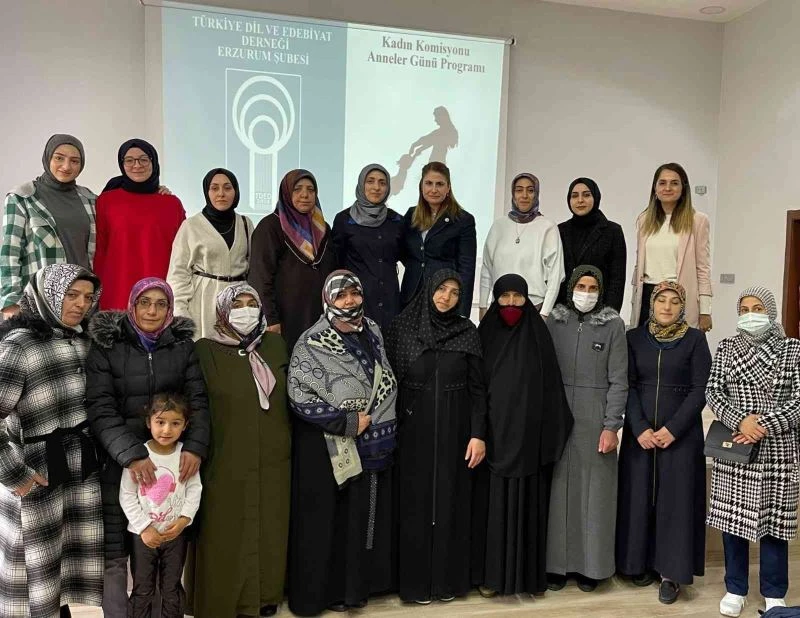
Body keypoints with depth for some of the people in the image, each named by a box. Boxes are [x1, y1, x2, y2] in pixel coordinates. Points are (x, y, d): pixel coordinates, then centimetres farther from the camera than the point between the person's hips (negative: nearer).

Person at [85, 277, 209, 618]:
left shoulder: (183, 345, 6)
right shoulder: (106, 345, -1)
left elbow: (198, 400, 2)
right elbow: (100, 409, -9)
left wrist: (195, 447, -14)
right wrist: (131, 454, -21)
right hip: (120, 462, -1)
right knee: (115, 551, 2)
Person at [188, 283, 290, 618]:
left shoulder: (276, 344, 7)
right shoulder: (206, 350, -6)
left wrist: (286, 442, 13)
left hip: (273, 461, 4)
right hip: (227, 463, -4)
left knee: (269, 530, 12)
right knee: (227, 536, 5)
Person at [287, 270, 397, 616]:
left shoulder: (372, 333, 6)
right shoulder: (312, 345, -12)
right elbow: (299, 399, -20)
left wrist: (377, 422, 8)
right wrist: (348, 422, -18)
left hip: (372, 445, 6)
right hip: (329, 449, -5)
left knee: (366, 514, 12)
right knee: (330, 518, 4)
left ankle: (358, 583, 29)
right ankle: (326, 589, 20)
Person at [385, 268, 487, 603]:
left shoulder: (467, 331, 1)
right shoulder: (401, 328, -3)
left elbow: (477, 386, 0)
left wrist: (478, 434, -6)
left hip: (454, 430, 1)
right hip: (415, 430, -1)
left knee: (451, 501, 8)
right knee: (416, 503, 6)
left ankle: (450, 577, 23)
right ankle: (416, 579, 20)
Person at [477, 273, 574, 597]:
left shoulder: (538, 336, 0)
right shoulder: (484, 335, 2)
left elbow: (551, 388, 0)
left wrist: (552, 434, -5)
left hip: (529, 435, 0)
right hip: (494, 434, 0)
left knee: (528, 503, 7)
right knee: (495, 504, 5)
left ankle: (528, 572, 20)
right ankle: (492, 572, 17)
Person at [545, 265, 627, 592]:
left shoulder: (613, 325, -1)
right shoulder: (554, 321, 5)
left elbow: (618, 379, -3)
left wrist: (611, 425, -9)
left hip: (596, 420, -1)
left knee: (594, 489, 5)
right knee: (559, 489, 6)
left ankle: (590, 565, 18)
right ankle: (557, 563, 16)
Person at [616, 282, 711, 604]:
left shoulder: (695, 339, -1)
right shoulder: (634, 338, 4)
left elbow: (699, 390, -5)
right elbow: (628, 386, 0)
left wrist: (673, 429, -13)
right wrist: (639, 428, -12)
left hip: (681, 433, -2)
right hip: (639, 432, 2)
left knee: (676, 498, 1)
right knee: (639, 495, 6)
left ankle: (672, 571, 12)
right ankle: (641, 561, 21)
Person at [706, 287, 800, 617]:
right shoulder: (726, 348, 4)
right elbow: (712, 391, -1)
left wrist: (765, 425, -16)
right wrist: (739, 420, -17)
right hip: (734, 449, 2)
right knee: (732, 518, 8)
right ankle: (735, 588, 25)